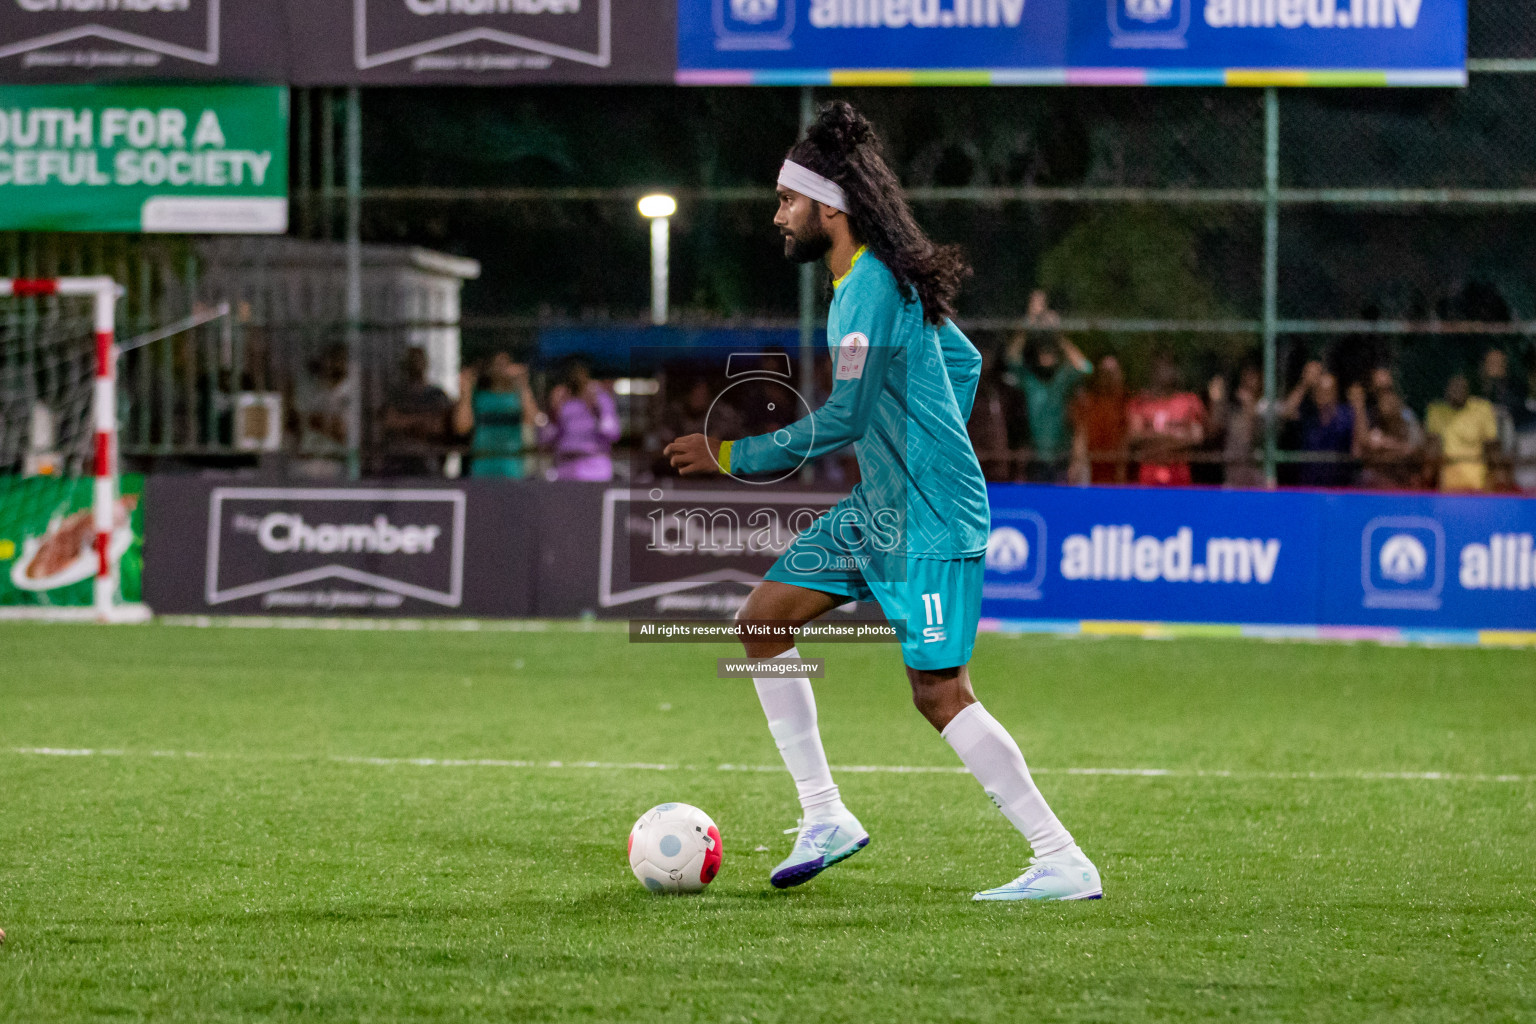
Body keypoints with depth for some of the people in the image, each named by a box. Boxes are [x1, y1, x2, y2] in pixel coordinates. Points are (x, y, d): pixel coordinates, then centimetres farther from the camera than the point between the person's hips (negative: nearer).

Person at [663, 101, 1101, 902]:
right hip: (879, 505, 11)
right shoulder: (863, 280, 13)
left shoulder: (871, 288, -18)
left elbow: (842, 419, -22)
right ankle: (824, 818, 13)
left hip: (931, 519, -11)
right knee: (764, 619, 8)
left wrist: (735, 457, -15)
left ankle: (1064, 863, -8)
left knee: (939, 692, -13)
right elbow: (963, 360, 24)